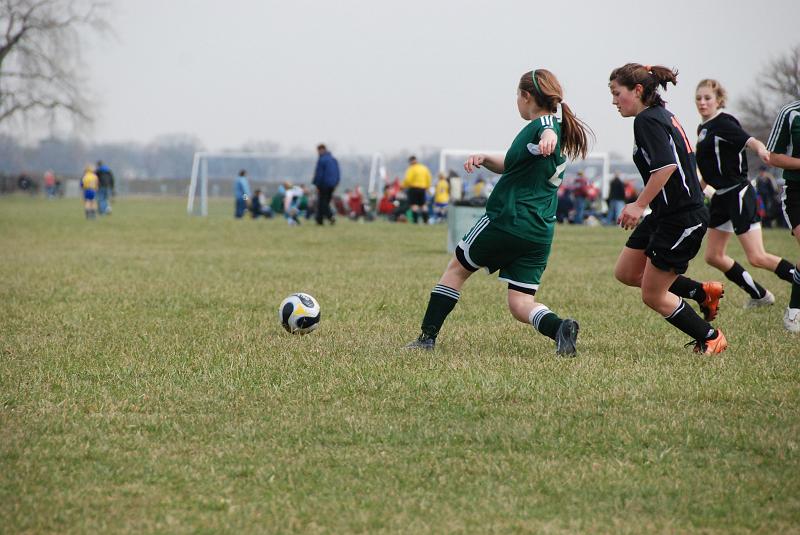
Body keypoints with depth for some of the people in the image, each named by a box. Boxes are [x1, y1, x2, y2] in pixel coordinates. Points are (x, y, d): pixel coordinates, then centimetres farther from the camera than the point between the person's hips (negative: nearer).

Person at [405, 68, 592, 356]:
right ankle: (558, 327, -24)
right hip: (540, 233, 8)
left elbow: (550, 132, -37)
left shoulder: (542, 125, -10)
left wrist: (547, 140, -61)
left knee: (456, 269, 12)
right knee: (520, 303, 4)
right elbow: (512, 165, 27)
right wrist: (485, 159, 8)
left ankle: (427, 336, 14)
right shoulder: (554, 126, 20)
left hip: (507, 221, -8)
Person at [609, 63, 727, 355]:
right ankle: (704, 292, 19)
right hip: (666, 214, 10)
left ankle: (711, 338, 15)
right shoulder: (663, 116, 13)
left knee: (653, 296, 0)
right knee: (625, 273, 14)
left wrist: (639, 205, -27)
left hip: (681, 219, -10)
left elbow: (666, 165, -30)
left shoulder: (647, 120, -16)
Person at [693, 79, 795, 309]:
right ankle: (759, 295, 23)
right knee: (713, 256, 11)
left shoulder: (723, 123, -13)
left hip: (738, 194, -9)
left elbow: (748, 140, -32)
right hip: (722, 196, 9)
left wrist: (760, 148, -53)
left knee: (757, 258, -14)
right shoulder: (703, 128, 13)